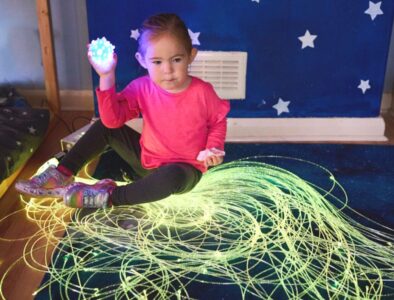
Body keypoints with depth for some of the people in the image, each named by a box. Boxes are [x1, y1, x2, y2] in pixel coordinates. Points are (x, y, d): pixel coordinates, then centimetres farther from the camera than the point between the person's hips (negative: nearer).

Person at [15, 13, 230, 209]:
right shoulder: (141, 88, -11)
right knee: (104, 126, -4)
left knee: (172, 177, -41)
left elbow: (218, 121, 0)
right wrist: (107, 77, -26)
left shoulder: (202, 92, -18)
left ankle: (109, 196, -26)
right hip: (147, 159, 4)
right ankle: (62, 174, -1)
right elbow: (113, 119, -20)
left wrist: (213, 149, -16)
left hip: (184, 168, -4)